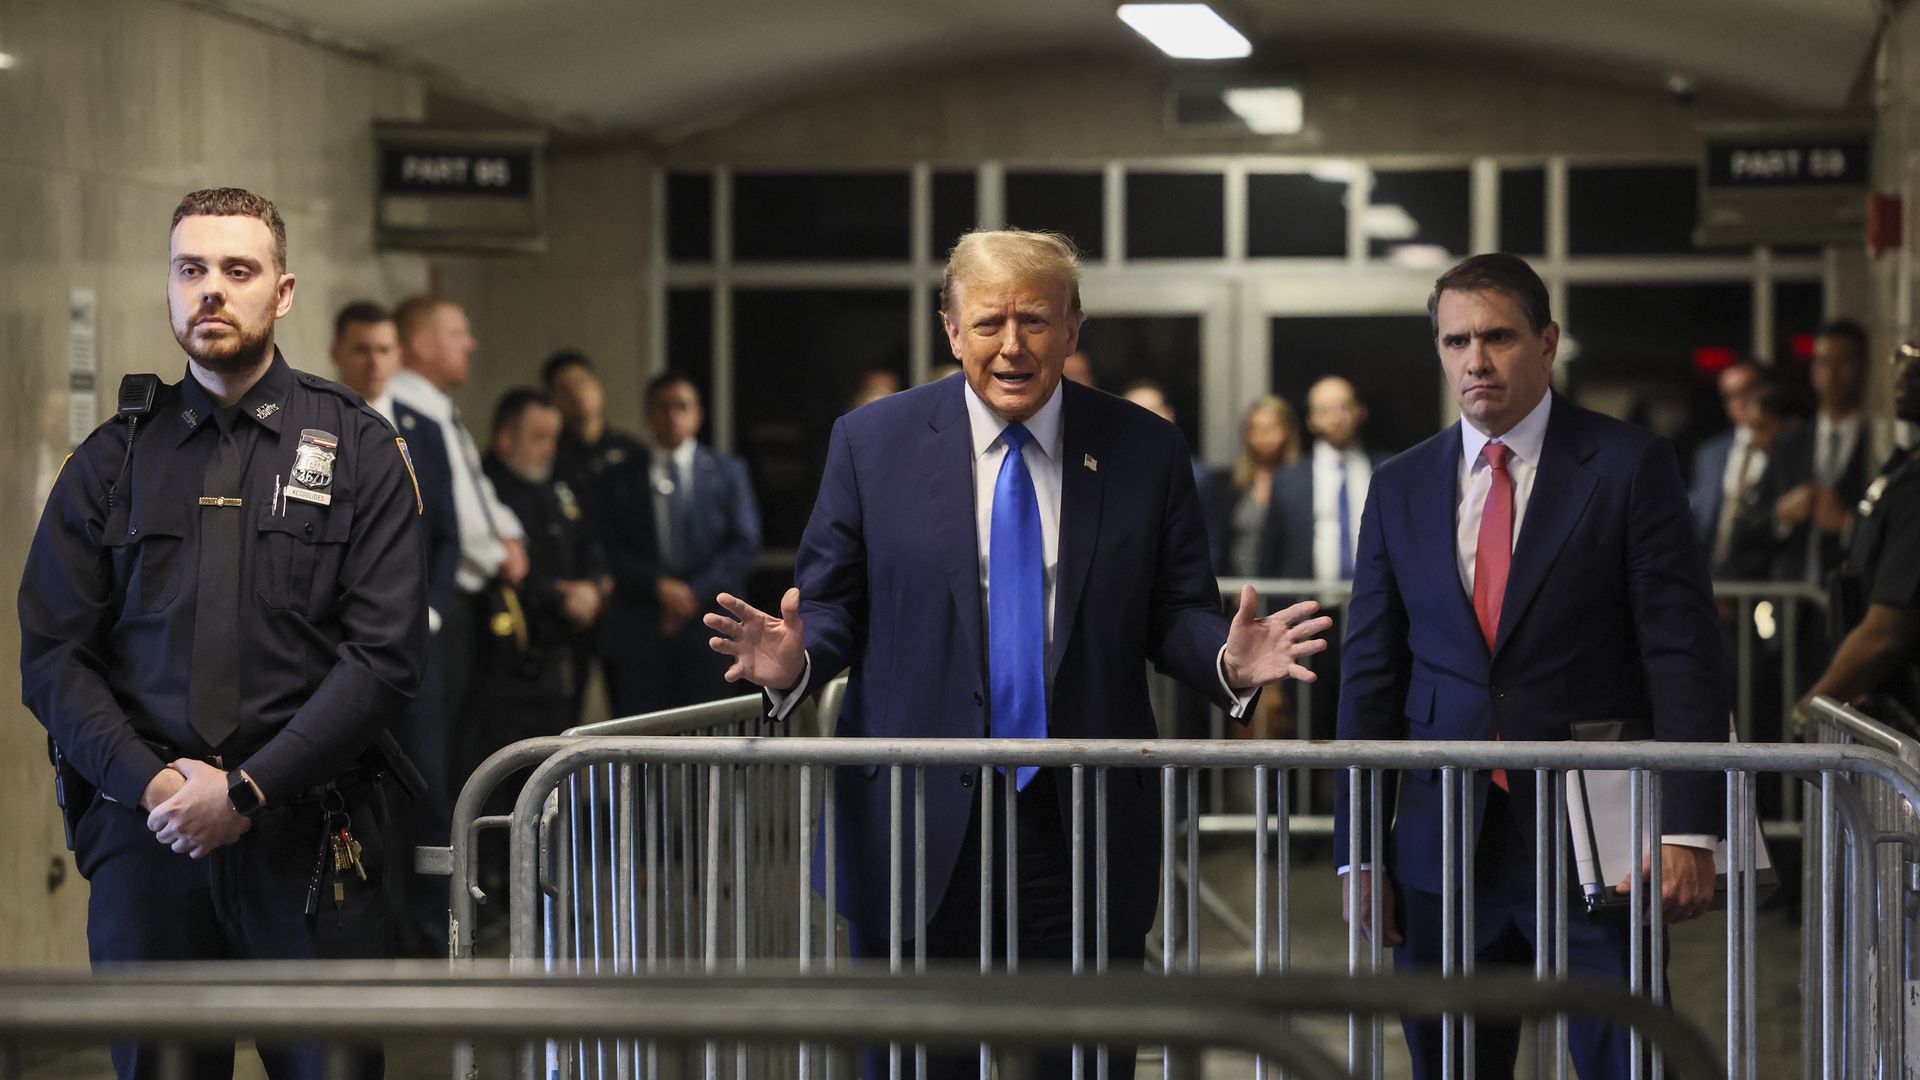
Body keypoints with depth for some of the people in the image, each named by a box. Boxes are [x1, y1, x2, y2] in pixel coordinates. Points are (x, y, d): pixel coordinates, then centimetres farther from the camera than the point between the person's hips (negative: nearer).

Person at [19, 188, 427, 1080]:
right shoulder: (111, 460, 11)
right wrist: (151, 785, -10)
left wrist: (246, 790, -12)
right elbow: (51, 657, 6)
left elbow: (386, 655, -4)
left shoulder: (359, 451, 5)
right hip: (144, 834, 2)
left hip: (309, 840, -2)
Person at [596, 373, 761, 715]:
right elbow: (612, 553, 4)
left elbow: (745, 546, 5)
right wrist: (660, 587, -12)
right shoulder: (619, 478, 13)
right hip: (639, 636, 0)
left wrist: (697, 594, -8)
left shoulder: (727, 471, 13)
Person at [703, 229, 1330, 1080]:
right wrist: (794, 659, -17)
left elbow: (1176, 613, 6)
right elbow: (831, 602, 5)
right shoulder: (871, 443, 3)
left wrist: (1227, 660, -16)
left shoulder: (1145, 451, 4)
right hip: (919, 829, 0)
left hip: (1085, 835, 1)